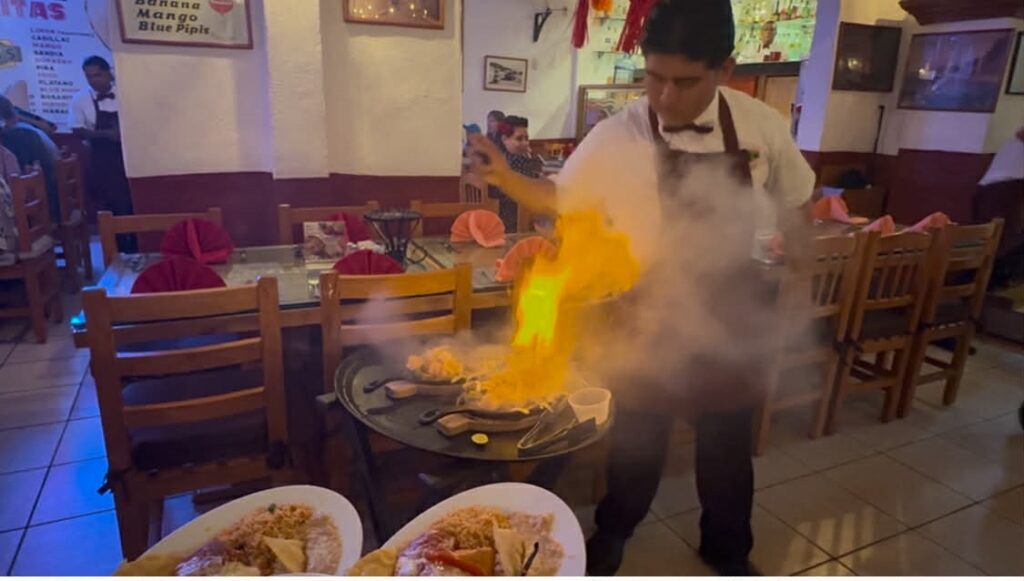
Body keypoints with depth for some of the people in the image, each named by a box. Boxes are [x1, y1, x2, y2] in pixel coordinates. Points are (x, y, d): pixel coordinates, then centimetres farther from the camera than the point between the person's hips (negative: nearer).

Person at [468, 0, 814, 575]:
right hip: (651, 313, -2)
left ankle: (728, 549, 46)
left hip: (731, 313, 2)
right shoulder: (616, 137, -16)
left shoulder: (763, 125, -10)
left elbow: (795, 200, 8)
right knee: (639, 434, 15)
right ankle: (612, 536, 44)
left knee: (728, 439, 18)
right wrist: (506, 176, -17)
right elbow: (561, 197, -2)